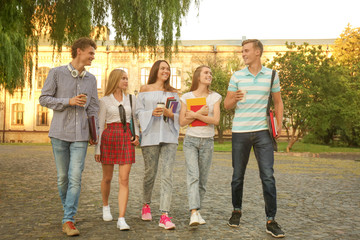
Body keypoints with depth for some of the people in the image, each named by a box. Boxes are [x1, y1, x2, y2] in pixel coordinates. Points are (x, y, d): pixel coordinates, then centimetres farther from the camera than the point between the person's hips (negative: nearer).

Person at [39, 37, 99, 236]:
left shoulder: (91, 79, 10)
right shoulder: (57, 73, 0)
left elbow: (93, 108, 12)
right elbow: (44, 99, -1)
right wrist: (69, 101, -13)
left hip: (80, 136, 1)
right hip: (59, 133, -1)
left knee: (75, 178, -7)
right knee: (62, 177, 9)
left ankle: (68, 220, -1)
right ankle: (68, 210, 30)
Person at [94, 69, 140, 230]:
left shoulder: (131, 99, 12)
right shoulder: (105, 101, 3)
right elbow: (100, 125, 2)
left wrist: (136, 135, 2)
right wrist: (97, 149, -2)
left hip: (127, 139, 2)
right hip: (109, 138, -2)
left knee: (124, 180, -7)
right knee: (107, 178, 11)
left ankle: (121, 219, -7)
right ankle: (105, 206, 39)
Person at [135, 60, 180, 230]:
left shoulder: (173, 92, 16)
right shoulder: (145, 90, 11)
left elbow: (179, 115, 13)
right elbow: (138, 112, 4)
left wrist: (170, 114, -8)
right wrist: (152, 112, -14)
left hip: (169, 137, 2)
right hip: (150, 137, -1)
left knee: (167, 175, -8)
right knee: (150, 173, 5)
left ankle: (164, 216, -8)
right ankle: (146, 205, 31)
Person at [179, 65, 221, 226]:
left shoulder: (215, 97, 5)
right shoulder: (187, 97, 4)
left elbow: (216, 120, -8)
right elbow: (182, 122, -2)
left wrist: (194, 115, -12)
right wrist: (200, 113, -12)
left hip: (207, 141, 2)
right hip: (191, 140, -1)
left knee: (202, 179, 5)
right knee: (193, 175, -17)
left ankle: (197, 210, 19)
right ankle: (194, 213, -23)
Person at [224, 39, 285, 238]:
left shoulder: (271, 75, 7)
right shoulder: (237, 76, 6)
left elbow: (278, 102, 15)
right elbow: (226, 104, 6)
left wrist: (279, 124, 3)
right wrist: (234, 99, -17)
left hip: (262, 132, 0)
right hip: (240, 132, 1)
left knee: (268, 177, -5)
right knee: (238, 176, 8)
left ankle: (271, 221, 3)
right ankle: (236, 210, 29)